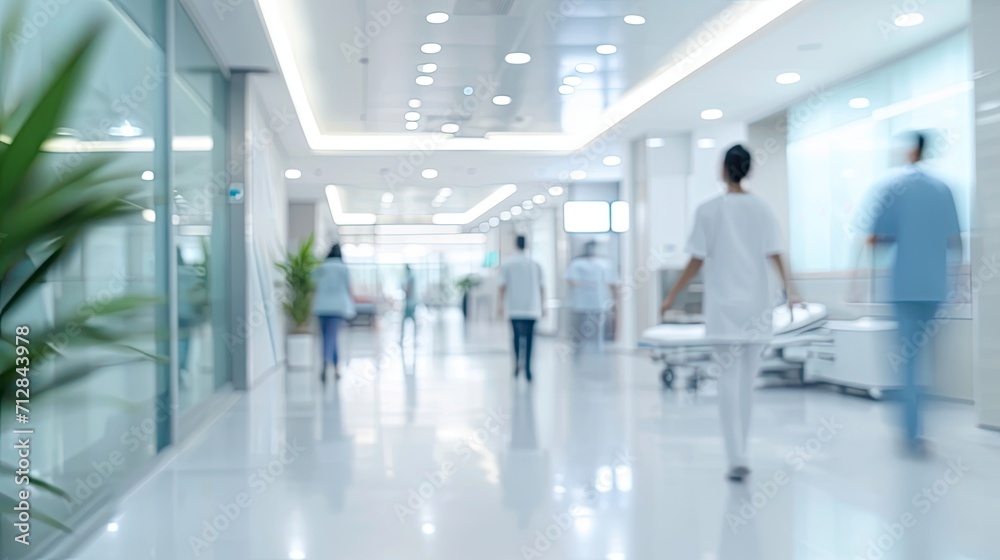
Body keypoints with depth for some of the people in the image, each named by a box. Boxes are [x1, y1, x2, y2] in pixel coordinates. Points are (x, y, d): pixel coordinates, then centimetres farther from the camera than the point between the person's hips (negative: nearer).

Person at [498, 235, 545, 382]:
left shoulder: (507, 265, 1)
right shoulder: (535, 264, 5)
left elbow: (503, 286, -4)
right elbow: (541, 287, 7)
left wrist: (500, 303, -1)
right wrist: (542, 306, 13)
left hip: (514, 308, 0)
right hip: (532, 308, 0)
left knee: (517, 335, 11)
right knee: (529, 337, 3)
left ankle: (517, 363, -5)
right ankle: (527, 368, -5)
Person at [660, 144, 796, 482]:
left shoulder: (709, 211, -3)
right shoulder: (761, 208, 2)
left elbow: (697, 262, -3)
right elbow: (774, 256, -4)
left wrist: (672, 296, 4)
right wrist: (788, 290, 2)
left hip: (724, 305, -2)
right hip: (756, 304, 2)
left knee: (729, 381, -1)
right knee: (746, 381, 11)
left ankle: (737, 459, -8)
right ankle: (739, 454, 19)